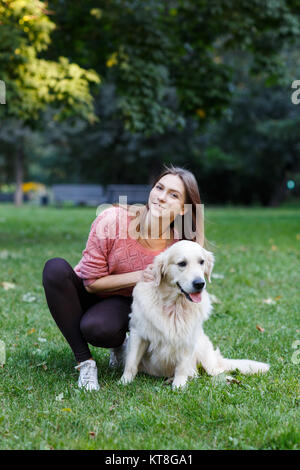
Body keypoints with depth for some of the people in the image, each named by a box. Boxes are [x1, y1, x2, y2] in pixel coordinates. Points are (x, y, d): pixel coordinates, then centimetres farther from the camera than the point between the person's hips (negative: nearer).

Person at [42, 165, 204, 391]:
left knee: (97, 328, -36)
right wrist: (139, 276, -27)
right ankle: (84, 361, -22)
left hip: (122, 303, 0)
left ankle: (121, 342, 6)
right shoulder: (113, 220, -24)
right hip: (85, 295, 1)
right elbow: (91, 282, -17)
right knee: (56, 268, -32)